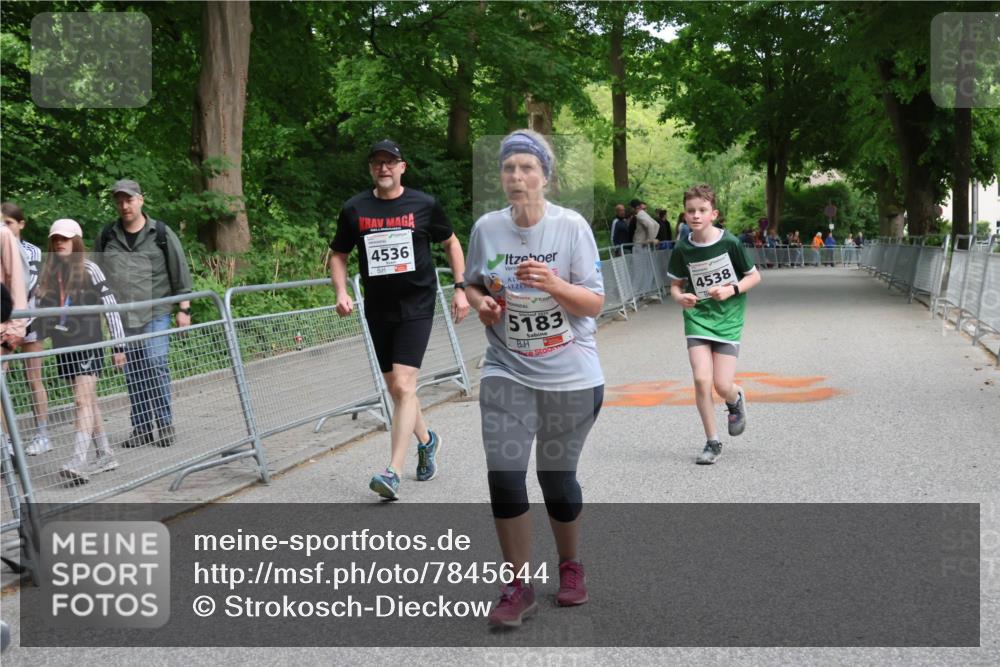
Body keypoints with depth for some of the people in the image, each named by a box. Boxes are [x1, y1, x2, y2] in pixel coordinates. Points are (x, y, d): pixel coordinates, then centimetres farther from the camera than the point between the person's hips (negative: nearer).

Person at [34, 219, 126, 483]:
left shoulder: (89, 269, -5)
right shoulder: (48, 273, 9)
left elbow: (111, 307, -4)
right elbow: (40, 309, 11)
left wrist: (119, 345, -6)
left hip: (88, 344, -5)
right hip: (63, 347, 5)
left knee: (83, 400, -14)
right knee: (88, 401, 10)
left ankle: (78, 461, -21)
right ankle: (105, 455, 20)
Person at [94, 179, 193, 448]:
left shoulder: (161, 233, 3)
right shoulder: (106, 237, 9)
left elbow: (180, 271, 3)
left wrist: (184, 308, 0)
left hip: (155, 314, -3)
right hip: (121, 318, 3)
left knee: (156, 365, -8)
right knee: (132, 373, 5)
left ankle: (165, 424, 2)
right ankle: (141, 428, 11)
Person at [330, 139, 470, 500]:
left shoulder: (424, 204, -2)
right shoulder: (354, 209, 2)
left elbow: (451, 243, 11)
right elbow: (338, 255, 11)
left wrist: (461, 287, 3)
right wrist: (341, 292, -5)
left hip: (416, 307, -3)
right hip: (378, 310, 4)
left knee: (403, 385, -15)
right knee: (395, 388, 13)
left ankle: (393, 473, -16)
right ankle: (427, 440, 40)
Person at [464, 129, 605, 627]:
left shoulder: (571, 226, -10)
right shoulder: (486, 227, -2)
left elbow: (595, 304, -9)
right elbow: (473, 284, 14)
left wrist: (554, 284, -26)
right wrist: (481, 304, -8)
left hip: (570, 376, -2)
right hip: (507, 371, 2)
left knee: (557, 475, 10)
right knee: (504, 474, -7)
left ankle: (570, 566, 36)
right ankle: (519, 586, 9)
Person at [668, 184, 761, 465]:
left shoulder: (730, 242, -11)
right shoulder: (683, 249, -4)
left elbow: (754, 276, 0)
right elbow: (676, 284, 10)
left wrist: (731, 290, -16)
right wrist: (679, 297, -13)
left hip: (727, 318, -2)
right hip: (697, 317, 2)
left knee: (722, 385, -7)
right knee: (701, 379, -12)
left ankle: (736, 400, 33)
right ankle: (712, 442, 5)